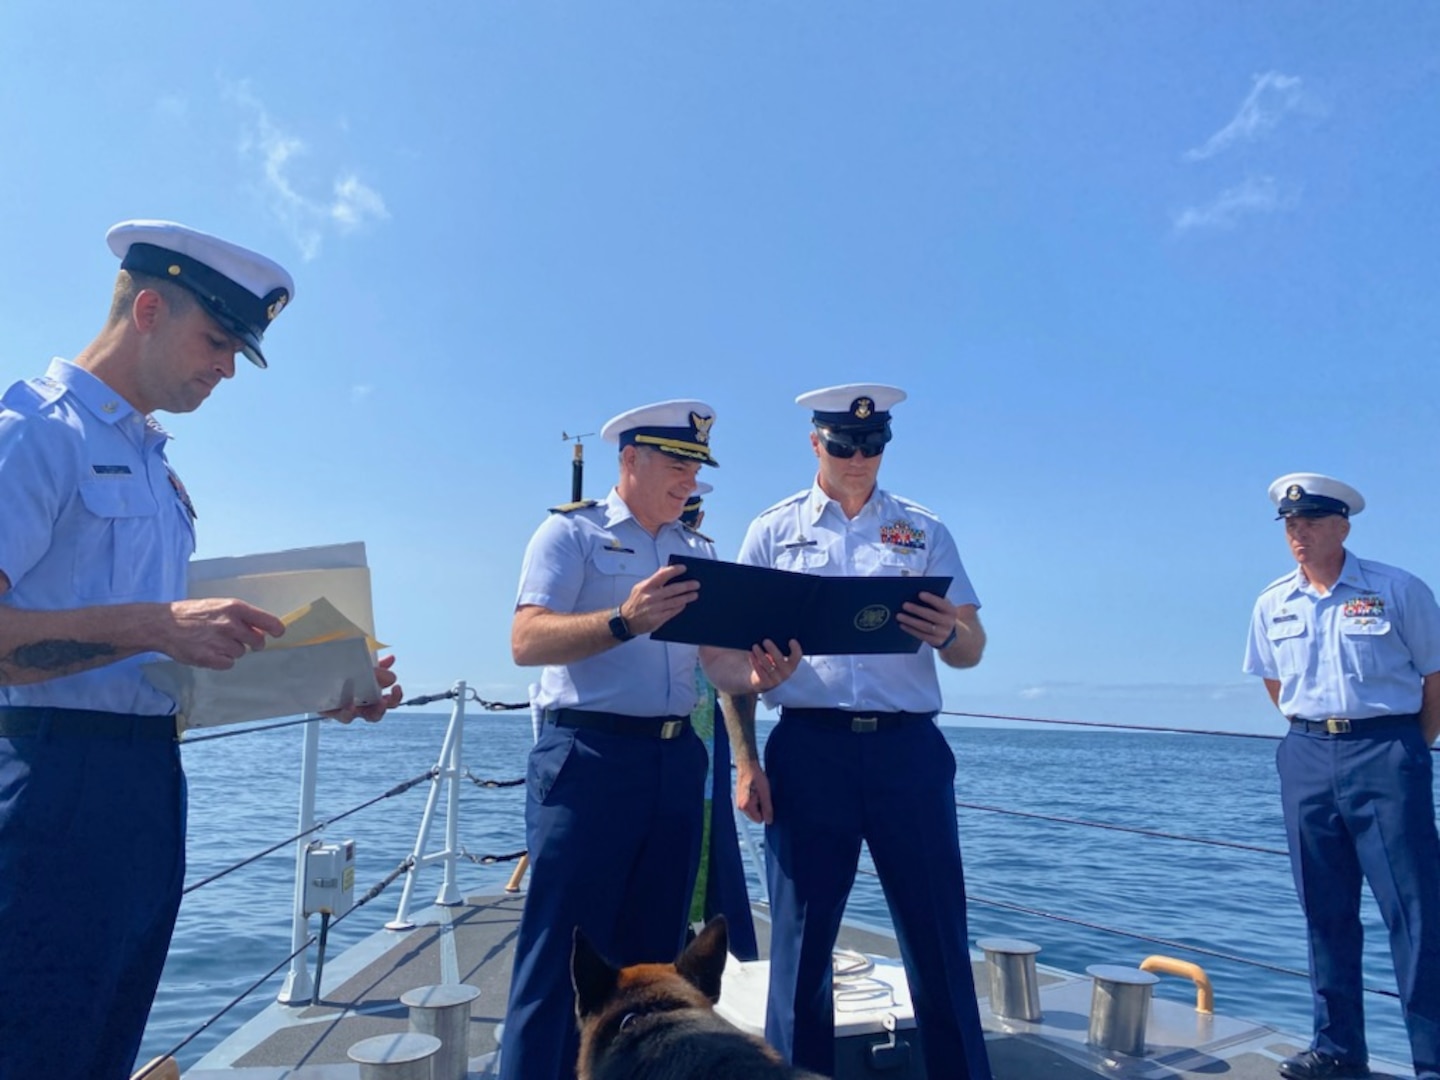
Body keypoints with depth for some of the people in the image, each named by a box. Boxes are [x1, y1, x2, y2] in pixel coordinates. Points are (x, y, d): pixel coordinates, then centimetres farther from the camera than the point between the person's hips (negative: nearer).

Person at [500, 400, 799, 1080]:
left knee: (654, 952, 14)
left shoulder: (699, 552, 17)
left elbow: (719, 658, 10)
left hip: (677, 761, 6)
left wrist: (756, 675, -14)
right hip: (588, 756, -6)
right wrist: (625, 622, -29)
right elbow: (527, 641, -13)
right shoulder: (572, 531, -1)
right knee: (561, 954, -2)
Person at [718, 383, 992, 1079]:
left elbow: (972, 648, 8)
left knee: (938, 938, 6)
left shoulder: (923, 531, 11)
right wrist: (745, 761, -3)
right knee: (801, 941, 7)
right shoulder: (772, 531, 9)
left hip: (907, 747, 1)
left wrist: (947, 633, -16)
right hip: (808, 748, 0)